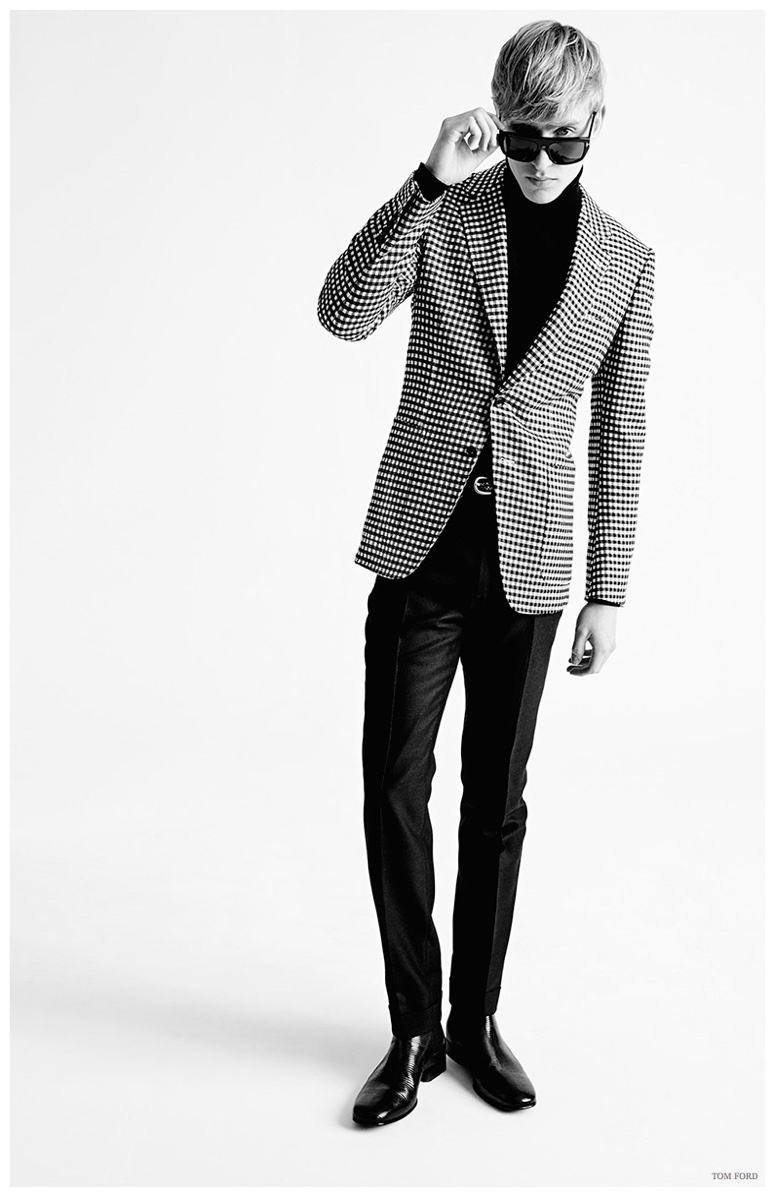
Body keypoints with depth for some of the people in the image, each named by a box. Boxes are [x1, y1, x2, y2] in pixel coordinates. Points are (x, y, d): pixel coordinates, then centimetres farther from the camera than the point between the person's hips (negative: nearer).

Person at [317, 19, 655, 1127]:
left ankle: (477, 1021, 26)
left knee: (497, 798, 9)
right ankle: (413, 1031, 18)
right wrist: (429, 181, -21)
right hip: (420, 546, 0)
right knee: (395, 789, 0)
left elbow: (620, 436, 6)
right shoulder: (444, 214, 2)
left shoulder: (626, 261, 4)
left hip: (529, 562, 1)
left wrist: (608, 593, 5)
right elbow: (343, 314, -14)